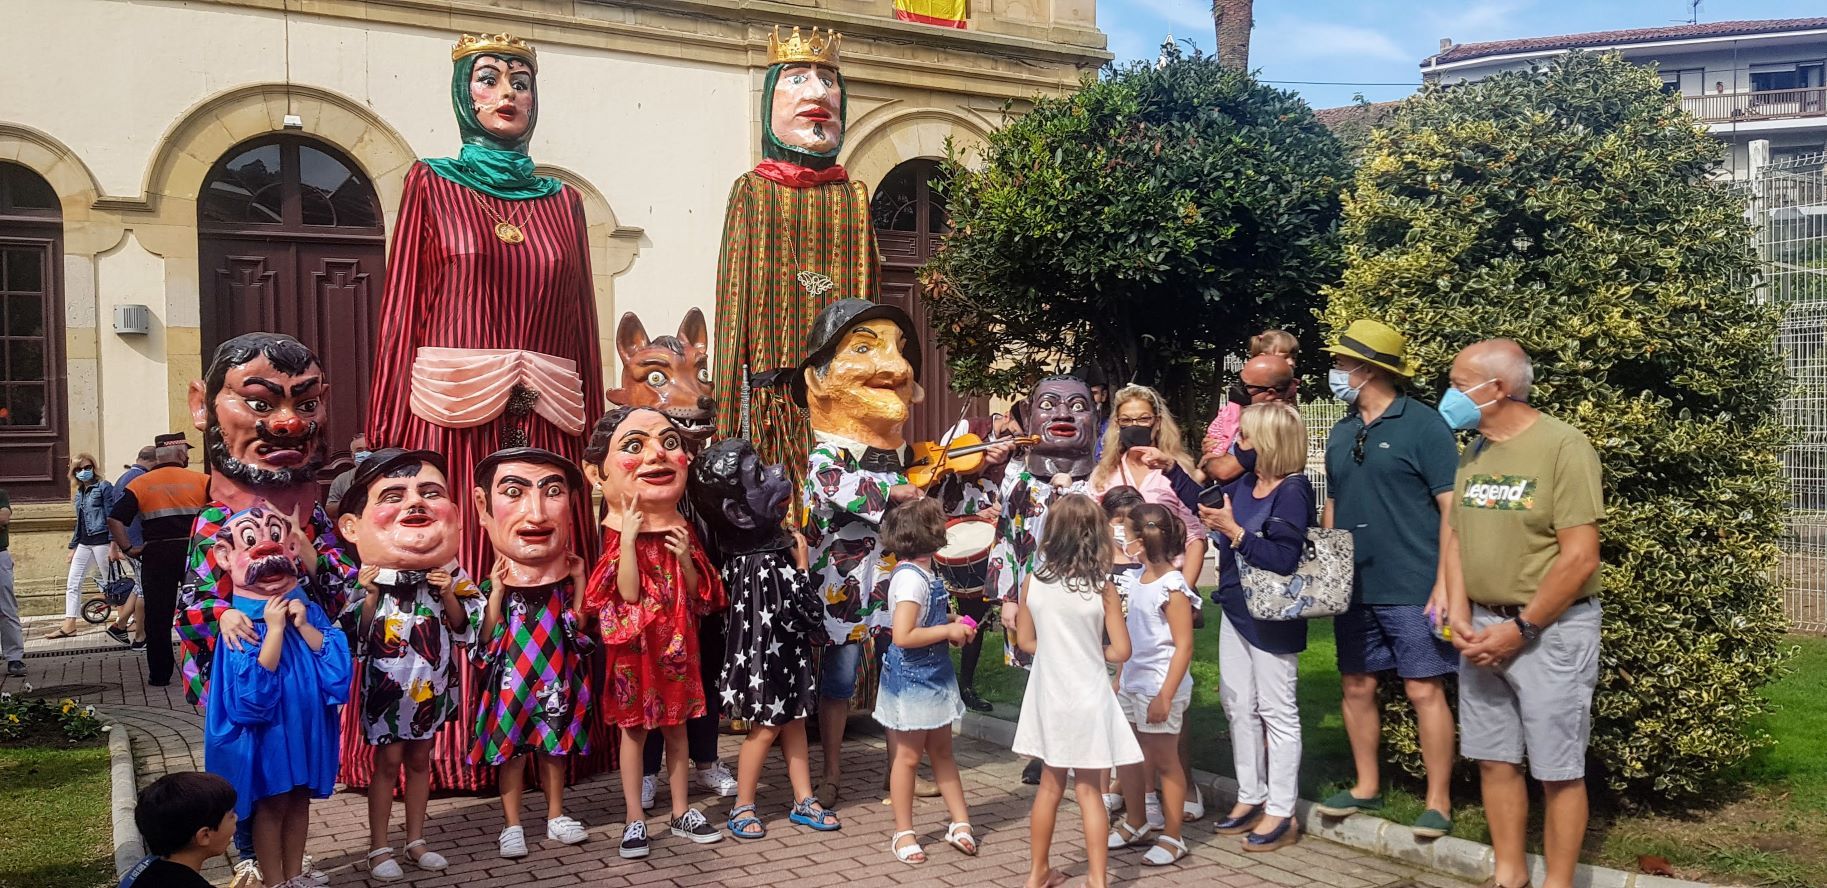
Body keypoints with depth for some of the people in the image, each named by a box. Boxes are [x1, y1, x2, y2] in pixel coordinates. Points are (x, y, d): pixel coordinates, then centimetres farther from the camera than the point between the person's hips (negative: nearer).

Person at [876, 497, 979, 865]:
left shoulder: (923, 573, 5)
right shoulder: (910, 579, -24)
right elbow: (903, 636, -29)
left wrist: (953, 623, 4)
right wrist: (949, 631, -20)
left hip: (934, 675, 9)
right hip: (911, 680, -9)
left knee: (942, 751, 16)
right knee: (909, 755, 4)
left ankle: (960, 822, 24)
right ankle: (903, 832, 17)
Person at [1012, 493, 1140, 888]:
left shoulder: (1033, 583, -7)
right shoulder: (1102, 588, -14)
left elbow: (1026, 641, 3)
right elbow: (1121, 651, -11)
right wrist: (1092, 650, 6)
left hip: (1048, 696, 3)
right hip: (1087, 698, -3)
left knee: (1050, 785, 18)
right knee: (1090, 791, 7)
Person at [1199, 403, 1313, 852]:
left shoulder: (1292, 491, -17)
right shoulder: (1245, 483, 5)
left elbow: (1285, 559, -25)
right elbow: (1203, 504, 20)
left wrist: (1235, 532, -25)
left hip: (1272, 616, -9)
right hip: (1236, 609, 9)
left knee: (1276, 711, 1)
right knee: (1238, 705, 15)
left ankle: (1281, 813, 10)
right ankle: (1251, 798, 28)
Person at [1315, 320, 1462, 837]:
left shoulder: (1423, 426, -8)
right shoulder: (1341, 434, 13)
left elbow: (1452, 508, -10)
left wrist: (1445, 584, -15)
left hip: (1413, 590, -7)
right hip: (1353, 588, 7)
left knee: (1424, 690, -3)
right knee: (1357, 686, 12)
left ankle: (1438, 801, 7)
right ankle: (1367, 787, 26)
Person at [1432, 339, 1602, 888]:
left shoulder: (1563, 447, -14)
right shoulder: (1473, 453, 8)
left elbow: (1580, 558, -17)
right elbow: (1454, 536, 12)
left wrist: (1521, 629, -14)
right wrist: (1461, 616, -2)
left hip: (1551, 629, -6)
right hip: (1482, 627, 7)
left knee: (1557, 769, 2)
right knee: (1494, 759, 12)